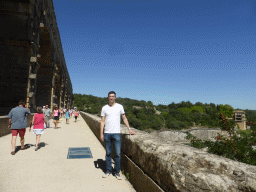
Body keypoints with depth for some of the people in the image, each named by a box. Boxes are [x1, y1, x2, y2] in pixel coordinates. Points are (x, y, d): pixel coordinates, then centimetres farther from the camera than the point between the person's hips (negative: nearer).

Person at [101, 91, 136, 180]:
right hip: (107, 133, 1)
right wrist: (101, 133, 0)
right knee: (108, 153, 11)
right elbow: (102, 121, 6)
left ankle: (117, 171, 15)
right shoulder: (104, 108, 5)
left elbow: (124, 118, 10)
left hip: (117, 133, -1)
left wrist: (129, 129, 3)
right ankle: (108, 170, 24)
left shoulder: (119, 107, 4)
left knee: (117, 154, 0)